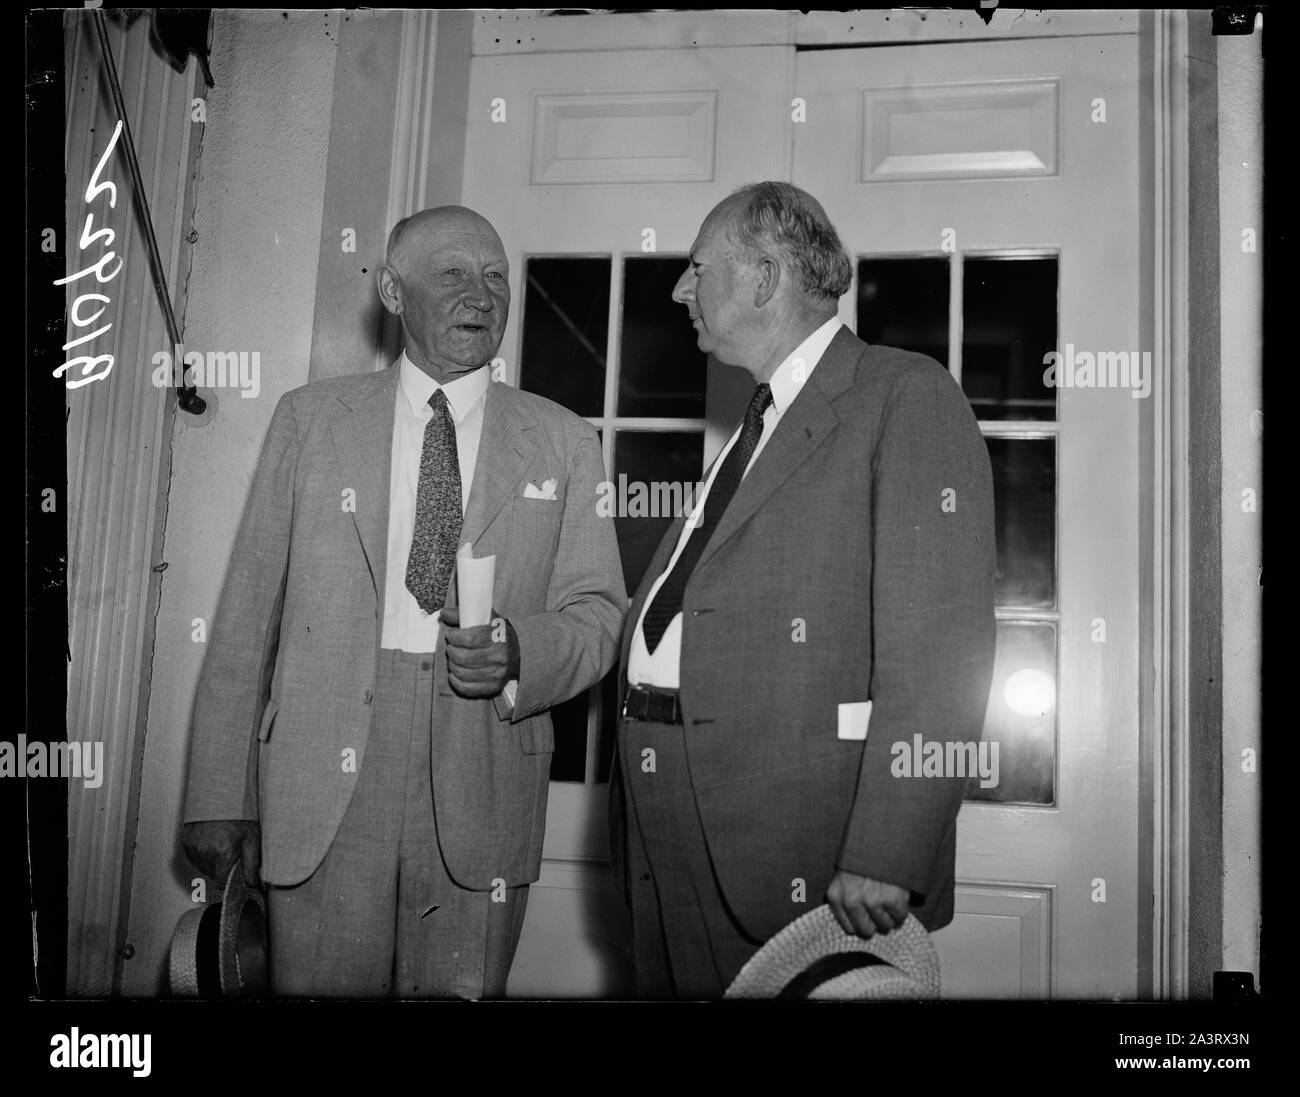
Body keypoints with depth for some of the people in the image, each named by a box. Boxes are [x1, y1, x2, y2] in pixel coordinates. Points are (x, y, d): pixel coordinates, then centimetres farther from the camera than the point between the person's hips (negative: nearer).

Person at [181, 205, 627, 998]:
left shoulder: (563, 442, 7)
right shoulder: (311, 419, 7)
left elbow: (597, 615, 6)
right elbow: (250, 610, 4)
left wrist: (516, 649, -16)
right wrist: (220, 795, 0)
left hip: (484, 790, 1)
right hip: (325, 777, 0)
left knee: (462, 988, 5)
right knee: (322, 986, 4)